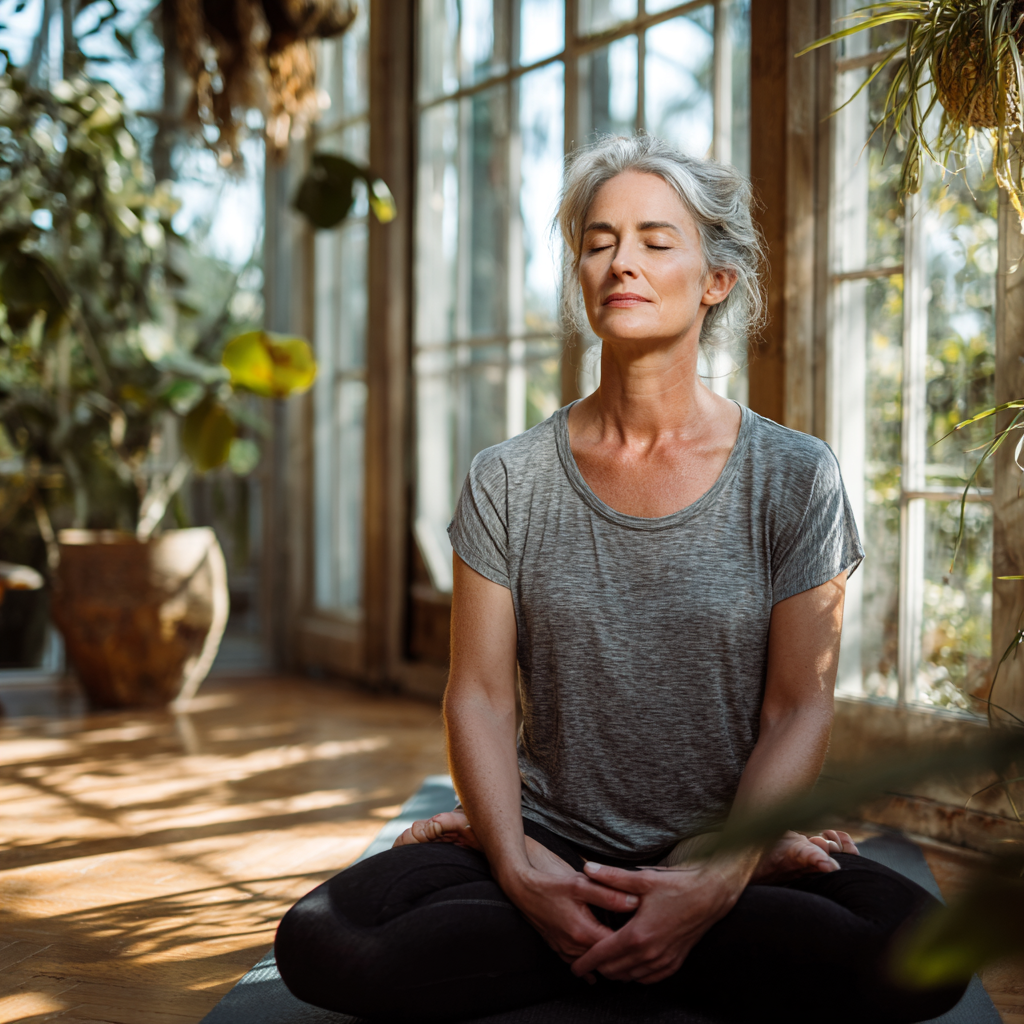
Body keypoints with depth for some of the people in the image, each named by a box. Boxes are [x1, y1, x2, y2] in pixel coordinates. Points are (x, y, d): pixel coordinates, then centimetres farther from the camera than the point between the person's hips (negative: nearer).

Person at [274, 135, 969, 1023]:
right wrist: (520, 868, -18)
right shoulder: (510, 482, 4)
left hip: (727, 850, -2)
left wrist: (716, 881, -20)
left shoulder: (794, 478, 0)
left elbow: (799, 712, -4)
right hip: (552, 844, 2)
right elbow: (479, 693, -1)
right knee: (321, 942, -25)